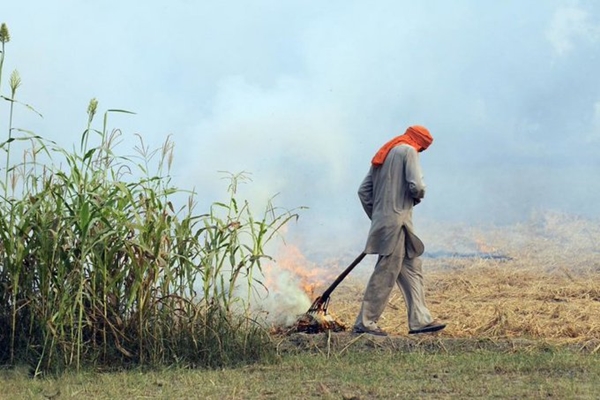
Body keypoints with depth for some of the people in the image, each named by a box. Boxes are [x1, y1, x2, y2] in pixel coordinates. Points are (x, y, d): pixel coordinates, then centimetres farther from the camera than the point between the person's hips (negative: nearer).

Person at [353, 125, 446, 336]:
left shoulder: (383, 154, 20)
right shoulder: (408, 151, -5)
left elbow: (363, 191, 18)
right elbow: (416, 185, -18)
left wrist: (376, 217, 19)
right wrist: (418, 197, 4)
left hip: (382, 222, 9)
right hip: (397, 222, -9)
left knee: (412, 270, 11)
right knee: (385, 273, -6)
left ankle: (420, 320, 9)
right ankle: (365, 323, -5)